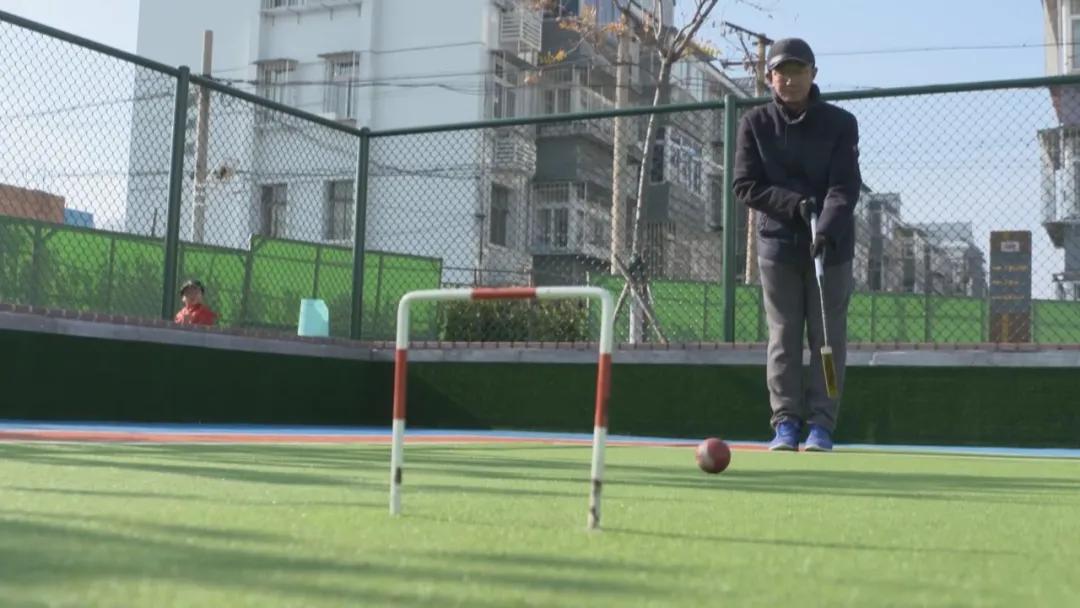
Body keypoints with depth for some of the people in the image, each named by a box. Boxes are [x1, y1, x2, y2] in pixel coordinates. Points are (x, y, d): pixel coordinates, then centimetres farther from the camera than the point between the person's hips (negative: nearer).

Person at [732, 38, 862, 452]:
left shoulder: (840, 123, -2)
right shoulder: (755, 124, 1)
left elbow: (845, 186, -11)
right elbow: (745, 187, -3)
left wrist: (828, 227, -28)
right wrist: (794, 203, -17)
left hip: (831, 245, -1)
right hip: (778, 243, 1)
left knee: (828, 336, 0)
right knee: (783, 337, 2)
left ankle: (822, 424, 5)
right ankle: (786, 422, 8)